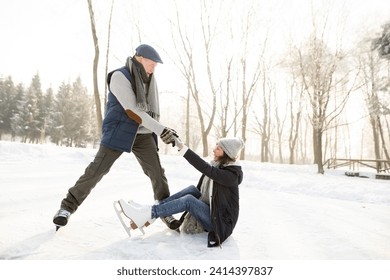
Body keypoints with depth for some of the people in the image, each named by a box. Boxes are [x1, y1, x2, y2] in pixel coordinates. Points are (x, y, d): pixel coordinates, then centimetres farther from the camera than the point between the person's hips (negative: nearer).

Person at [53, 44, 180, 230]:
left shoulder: (148, 78, 6)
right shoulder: (120, 76, -14)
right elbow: (133, 111, -23)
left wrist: (156, 132, 4)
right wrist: (161, 130, -27)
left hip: (143, 133, 6)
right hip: (119, 131, -5)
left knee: (157, 173, 2)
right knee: (96, 171, -5)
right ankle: (68, 206, 11)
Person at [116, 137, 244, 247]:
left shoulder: (231, 174, -20)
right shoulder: (216, 165, 6)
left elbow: (206, 169, -33)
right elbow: (199, 191, 10)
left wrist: (182, 147, -37)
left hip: (221, 221, -7)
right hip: (208, 212, 7)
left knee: (188, 200, -24)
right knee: (192, 189, -10)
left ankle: (148, 214, -22)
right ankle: (148, 212, -12)